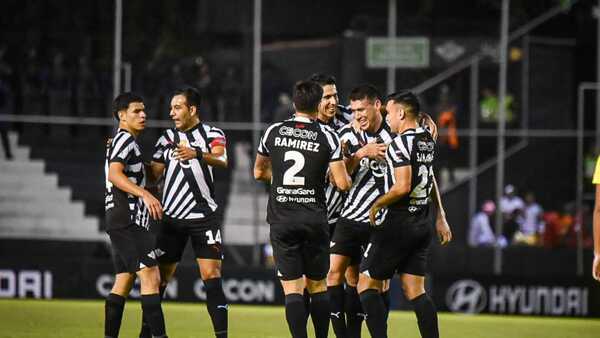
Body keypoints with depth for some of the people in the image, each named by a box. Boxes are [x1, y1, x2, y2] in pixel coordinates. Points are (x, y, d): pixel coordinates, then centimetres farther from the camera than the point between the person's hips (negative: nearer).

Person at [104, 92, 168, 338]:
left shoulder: (122, 141, 23)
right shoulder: (126, 139, -8)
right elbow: (114, 174, -23)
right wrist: (145, 195, -33)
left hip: (122, 223, 11)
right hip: (128, 222, -11)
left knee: (123, 282, 9)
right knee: (150, 277, -16)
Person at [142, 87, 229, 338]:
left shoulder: (212, 134, -1)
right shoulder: (167, 138, 12)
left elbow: (222, 160, -22)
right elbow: (153, 174, 13)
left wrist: (197, 154, -42)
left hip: (203, 216, -4)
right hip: (172, 216, 4)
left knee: (211, 274, -11)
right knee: (160, 277, 3)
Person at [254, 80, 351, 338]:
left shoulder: (274, 131, 2)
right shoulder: (327, 136, -4)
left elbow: (259, 172, 16)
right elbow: (343, 184, -7)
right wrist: (340, 175, 16)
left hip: (281, 220, 0)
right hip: (314, 218, 0)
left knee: (292, 288, -1)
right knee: (318, 285, 12)